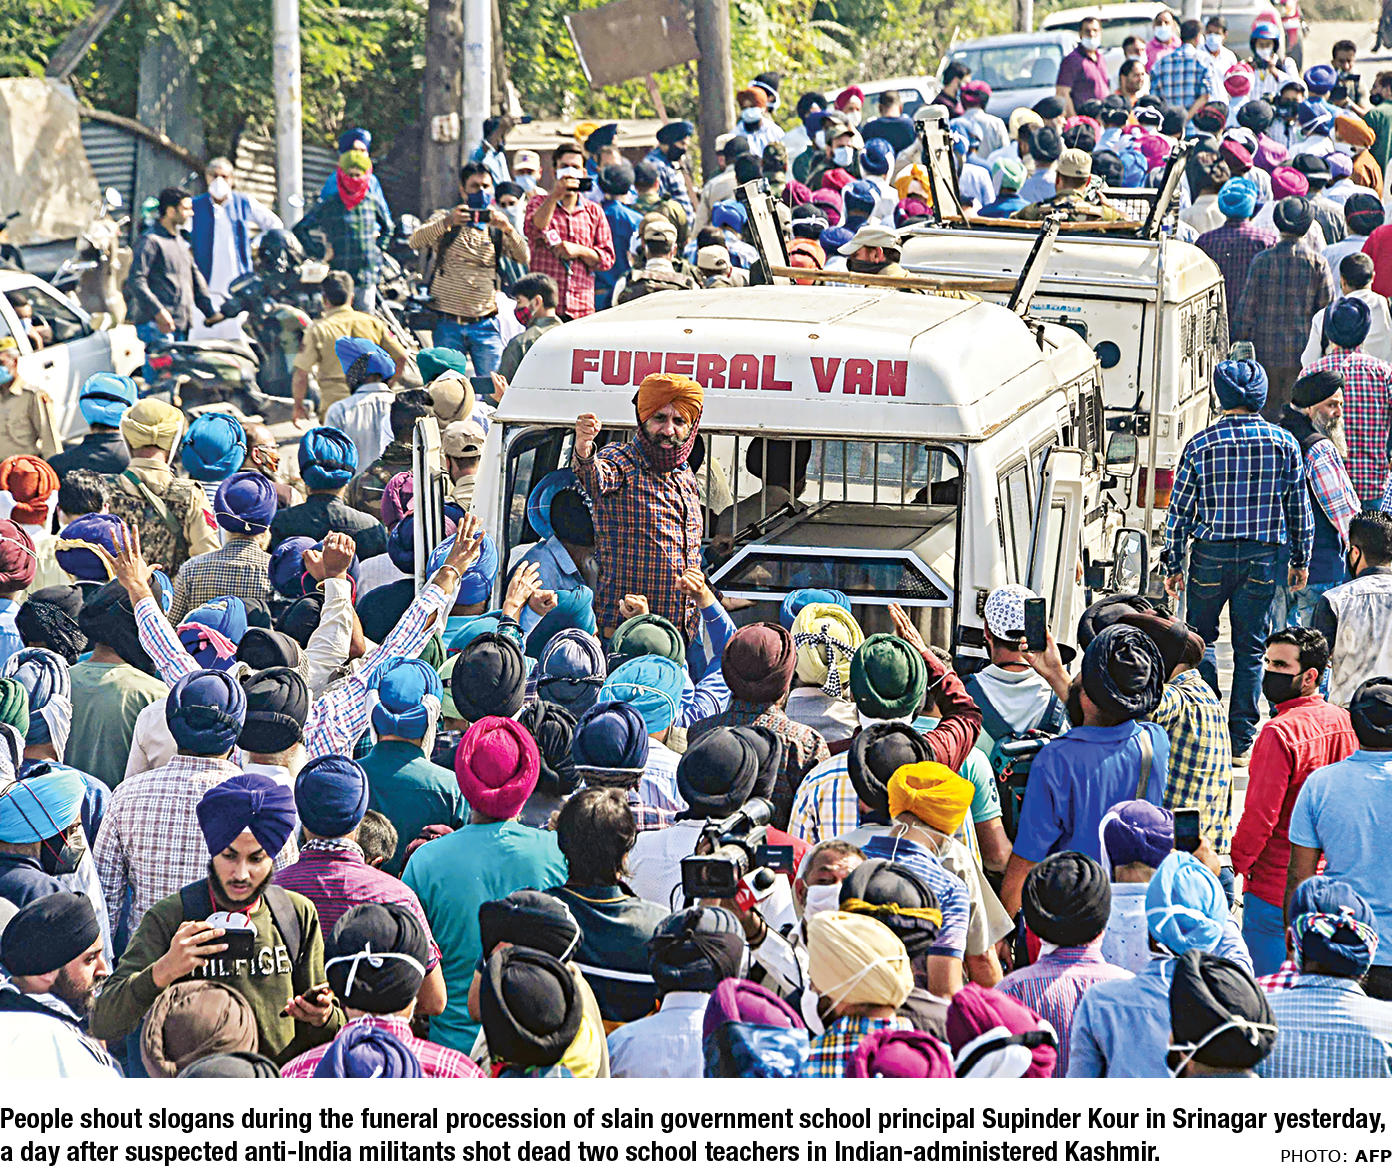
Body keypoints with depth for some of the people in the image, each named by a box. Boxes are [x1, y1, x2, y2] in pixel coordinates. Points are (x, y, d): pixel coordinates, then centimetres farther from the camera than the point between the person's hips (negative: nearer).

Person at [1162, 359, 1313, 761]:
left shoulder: (1200, 445, -6)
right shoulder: (1284, 442, -2)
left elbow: (1179, 509, -2)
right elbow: (1299, 506, 5)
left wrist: (1174, 565, 6)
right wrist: (1301, 559, 17)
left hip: (1211, 556, -1)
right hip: (1263, 559, 1)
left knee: (1201, 638, 16)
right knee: (1250, 648, 9)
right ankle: (1241, 741, 10)